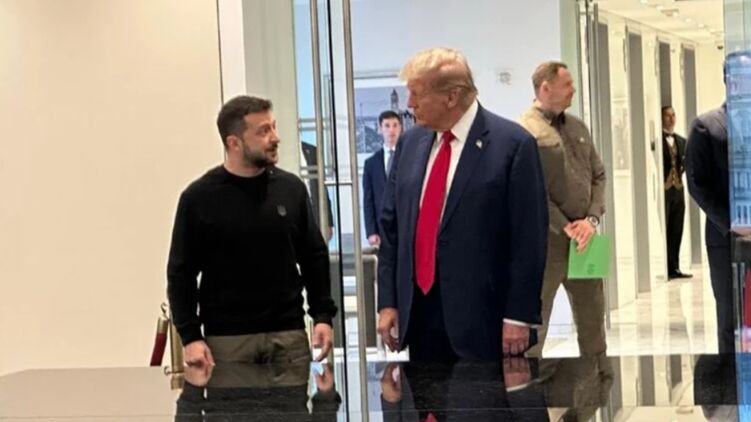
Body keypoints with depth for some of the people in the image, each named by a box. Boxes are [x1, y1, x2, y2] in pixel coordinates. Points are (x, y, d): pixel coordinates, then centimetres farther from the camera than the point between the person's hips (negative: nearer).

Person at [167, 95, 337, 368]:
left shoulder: (291, 188, 5)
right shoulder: (199, 198, -3)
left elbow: (315, 257, 12)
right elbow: (181, 273, -1)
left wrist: (323, 315, 2)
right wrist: (190, 336, -8)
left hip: (288, 334, 3)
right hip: (227, 339, -2)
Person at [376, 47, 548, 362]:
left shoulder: (512, 144, -8)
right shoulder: (410, 143, 9)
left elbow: (528, 239, -10)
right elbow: (391, 227, 12)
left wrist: (519, 316, -12)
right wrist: (388, 301, 7)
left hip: (482, 318, -5)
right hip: (419, 315, 6)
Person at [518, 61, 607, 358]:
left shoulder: (577, 127, 12)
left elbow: (598, 176, 12)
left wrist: (592, 220, -3)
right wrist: (566, 227, -14)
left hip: (583, 237, 7)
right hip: (544, 238, -7)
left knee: (592, 319, 13)